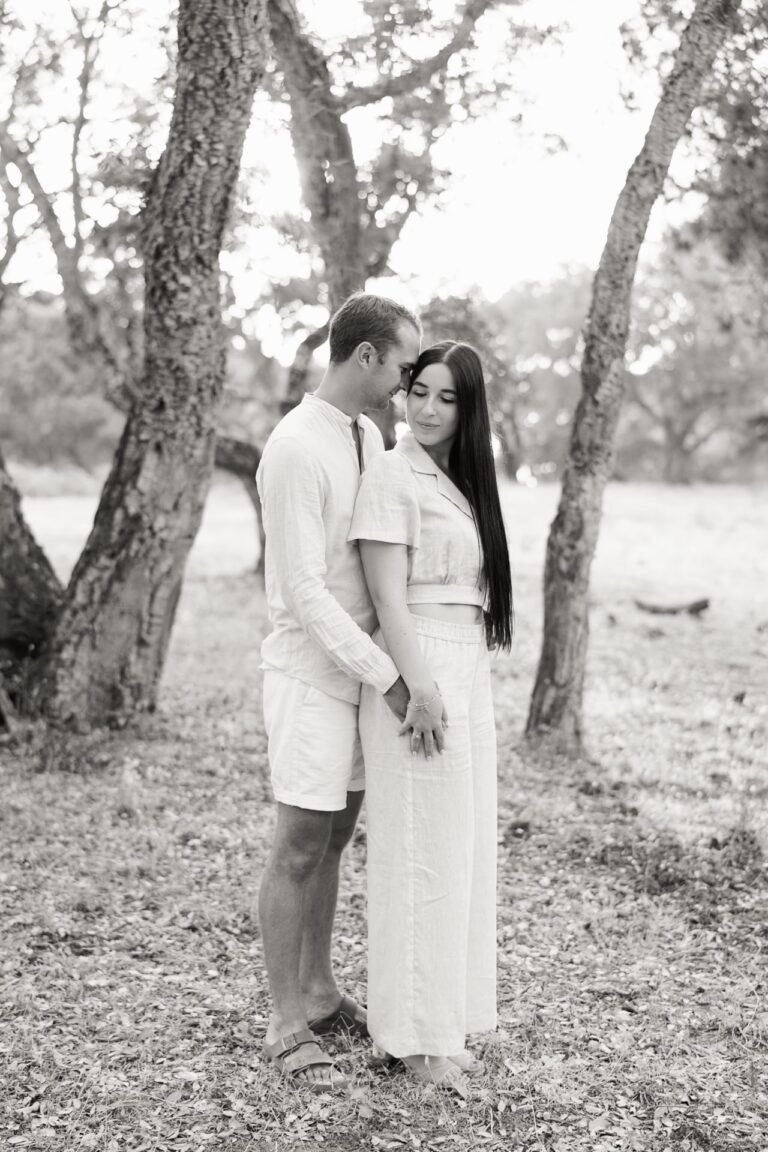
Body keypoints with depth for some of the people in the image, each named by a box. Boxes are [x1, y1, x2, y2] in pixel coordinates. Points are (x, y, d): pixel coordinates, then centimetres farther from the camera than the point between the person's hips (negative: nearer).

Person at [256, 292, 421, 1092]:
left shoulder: (370, 435, 8)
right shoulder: (296, 449, -19)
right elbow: (304, 592, -20)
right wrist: (385, 676, -19)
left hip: (360, 667, 8)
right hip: (312, 672, -8)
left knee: (335, 839, 15)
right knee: (299, 848, 0)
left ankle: (319, 991, 29)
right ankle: (287, 1024, 12)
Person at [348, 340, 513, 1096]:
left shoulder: (460, 482, 15)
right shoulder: (391, 477, -9)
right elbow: (387, 594, -15)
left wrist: (464, 685, 14)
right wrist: (421, 689, -21)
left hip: (468, 673, 9)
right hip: (418, 674, -9)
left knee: (461, 851, 13)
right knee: (421, 852, -3)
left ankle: (442, 1018, 25)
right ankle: (415, 1036, 7)